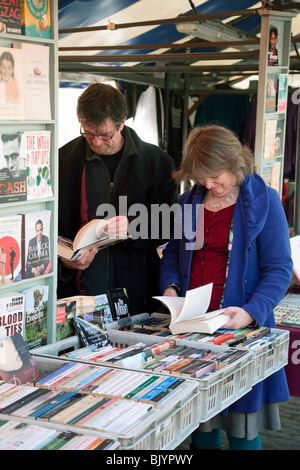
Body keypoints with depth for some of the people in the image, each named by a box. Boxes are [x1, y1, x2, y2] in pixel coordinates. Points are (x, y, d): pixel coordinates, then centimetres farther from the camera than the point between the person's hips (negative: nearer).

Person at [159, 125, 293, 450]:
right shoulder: (191, 200, 8)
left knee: (241, 425, 2)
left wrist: (251, 312, -24)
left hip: (240, 327, -4)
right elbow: (173, 250, 17)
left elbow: (279, 268, -9)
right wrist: (170, 286, -3)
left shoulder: (263, 201, -6)